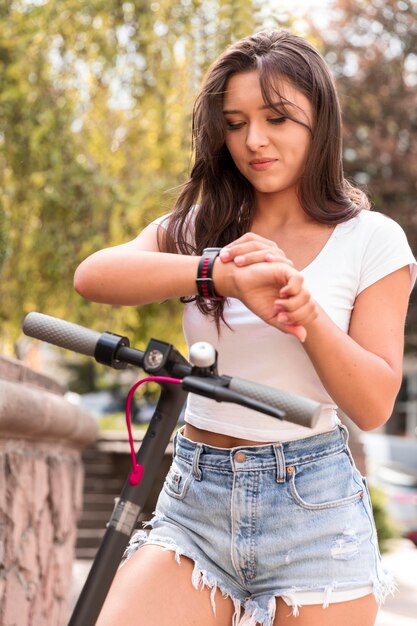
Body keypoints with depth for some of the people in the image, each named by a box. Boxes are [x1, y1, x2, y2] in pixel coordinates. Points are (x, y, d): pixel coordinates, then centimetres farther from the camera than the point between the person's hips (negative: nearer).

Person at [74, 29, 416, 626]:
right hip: (194, 497, 2)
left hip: (312, 509, -1)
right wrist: (220, 274, -29)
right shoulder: (198, 226, 7)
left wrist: (309, 315, -23)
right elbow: (93, 275, -14)